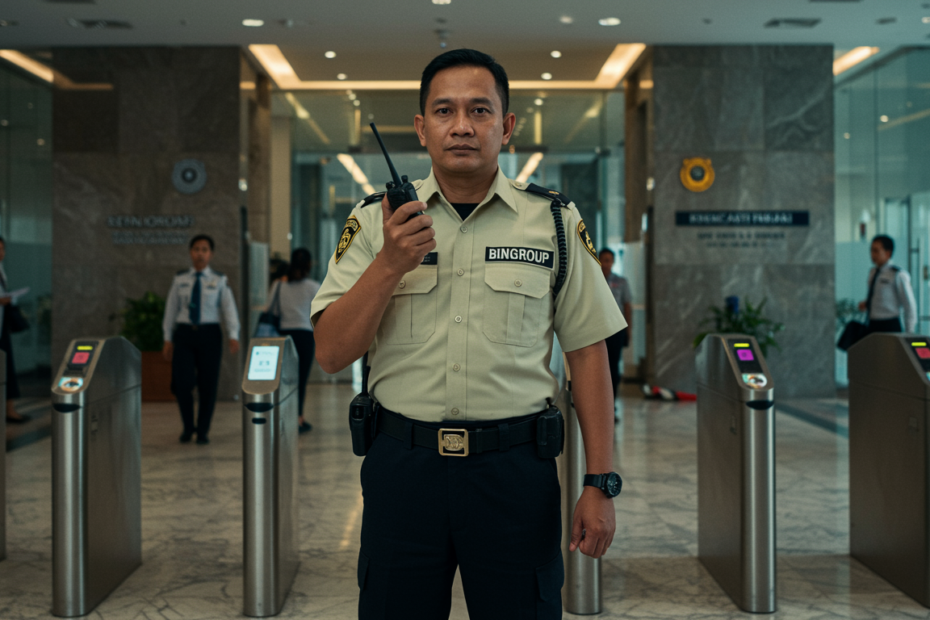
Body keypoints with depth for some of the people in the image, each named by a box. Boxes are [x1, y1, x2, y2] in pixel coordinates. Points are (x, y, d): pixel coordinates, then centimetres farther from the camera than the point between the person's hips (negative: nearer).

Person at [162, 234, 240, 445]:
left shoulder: (219, 281, 3)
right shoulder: (180, 279, 7)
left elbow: (229, 309, -5)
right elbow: (171, 309, 10)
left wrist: (233, 336, -18)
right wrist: (168, 339, 6)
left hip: (209, 334, -1)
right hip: (184, 333, 1)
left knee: (208, 385, 2)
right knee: (181, 383, -8)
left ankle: (203, 431, 18)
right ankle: (188, 426, 16)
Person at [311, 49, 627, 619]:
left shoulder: (555, 223, 2)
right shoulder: (377, 221, 3)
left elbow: (589, 353, 3)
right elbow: (332, 354, -3)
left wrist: (601, 484, -2)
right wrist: (391, 264, -16)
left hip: (517, 466, 0)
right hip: (403, 465, 1)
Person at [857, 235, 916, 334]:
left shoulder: (898, 275, -11)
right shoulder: (873, 272, 11)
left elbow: (910, 305, -7)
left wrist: (909, 335, -5)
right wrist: (865, 303, 4)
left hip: (889, 327, -7)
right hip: (872, 326, 7)